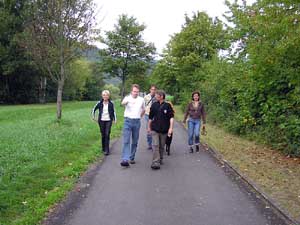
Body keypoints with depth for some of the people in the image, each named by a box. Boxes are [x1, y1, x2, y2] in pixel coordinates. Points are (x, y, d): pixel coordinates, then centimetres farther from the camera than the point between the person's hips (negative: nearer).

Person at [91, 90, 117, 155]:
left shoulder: (111, 103, -2)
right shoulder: (99, 103, -2)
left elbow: (113, 111, 9)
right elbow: (94, 109, 11)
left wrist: (115, 119, 6)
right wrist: (93, 116, 6)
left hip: (108, 121, -1)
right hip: (101, 121, 1)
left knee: (107, 135, -9)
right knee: (103, 135, 8)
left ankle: (107, 150, -7)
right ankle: (103, 148, 24)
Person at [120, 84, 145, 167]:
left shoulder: (141, 99, 8)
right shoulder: (127, 98, -2)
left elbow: (143, 110, 25)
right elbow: (122, 103, -28)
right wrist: (128, 101, -48)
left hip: (137, 122, 3)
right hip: (128, 121, -3)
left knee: (135, 141, 9)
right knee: (126, 141, -11)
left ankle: (132, 158, 21)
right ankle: (125, 160, -17)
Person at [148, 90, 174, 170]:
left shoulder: (167, 106, -2)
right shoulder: (154, 105, 5)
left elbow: (171, 117, -6)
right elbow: (150, 117, 14)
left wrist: (171, 128, -16)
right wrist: (149, 127, 18)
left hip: (164, 130, 0)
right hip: (155, 129, 1)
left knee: (162, 146, 12)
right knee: (155, 145, -10)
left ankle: (160, 159, 32)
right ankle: (155, 163, -13)